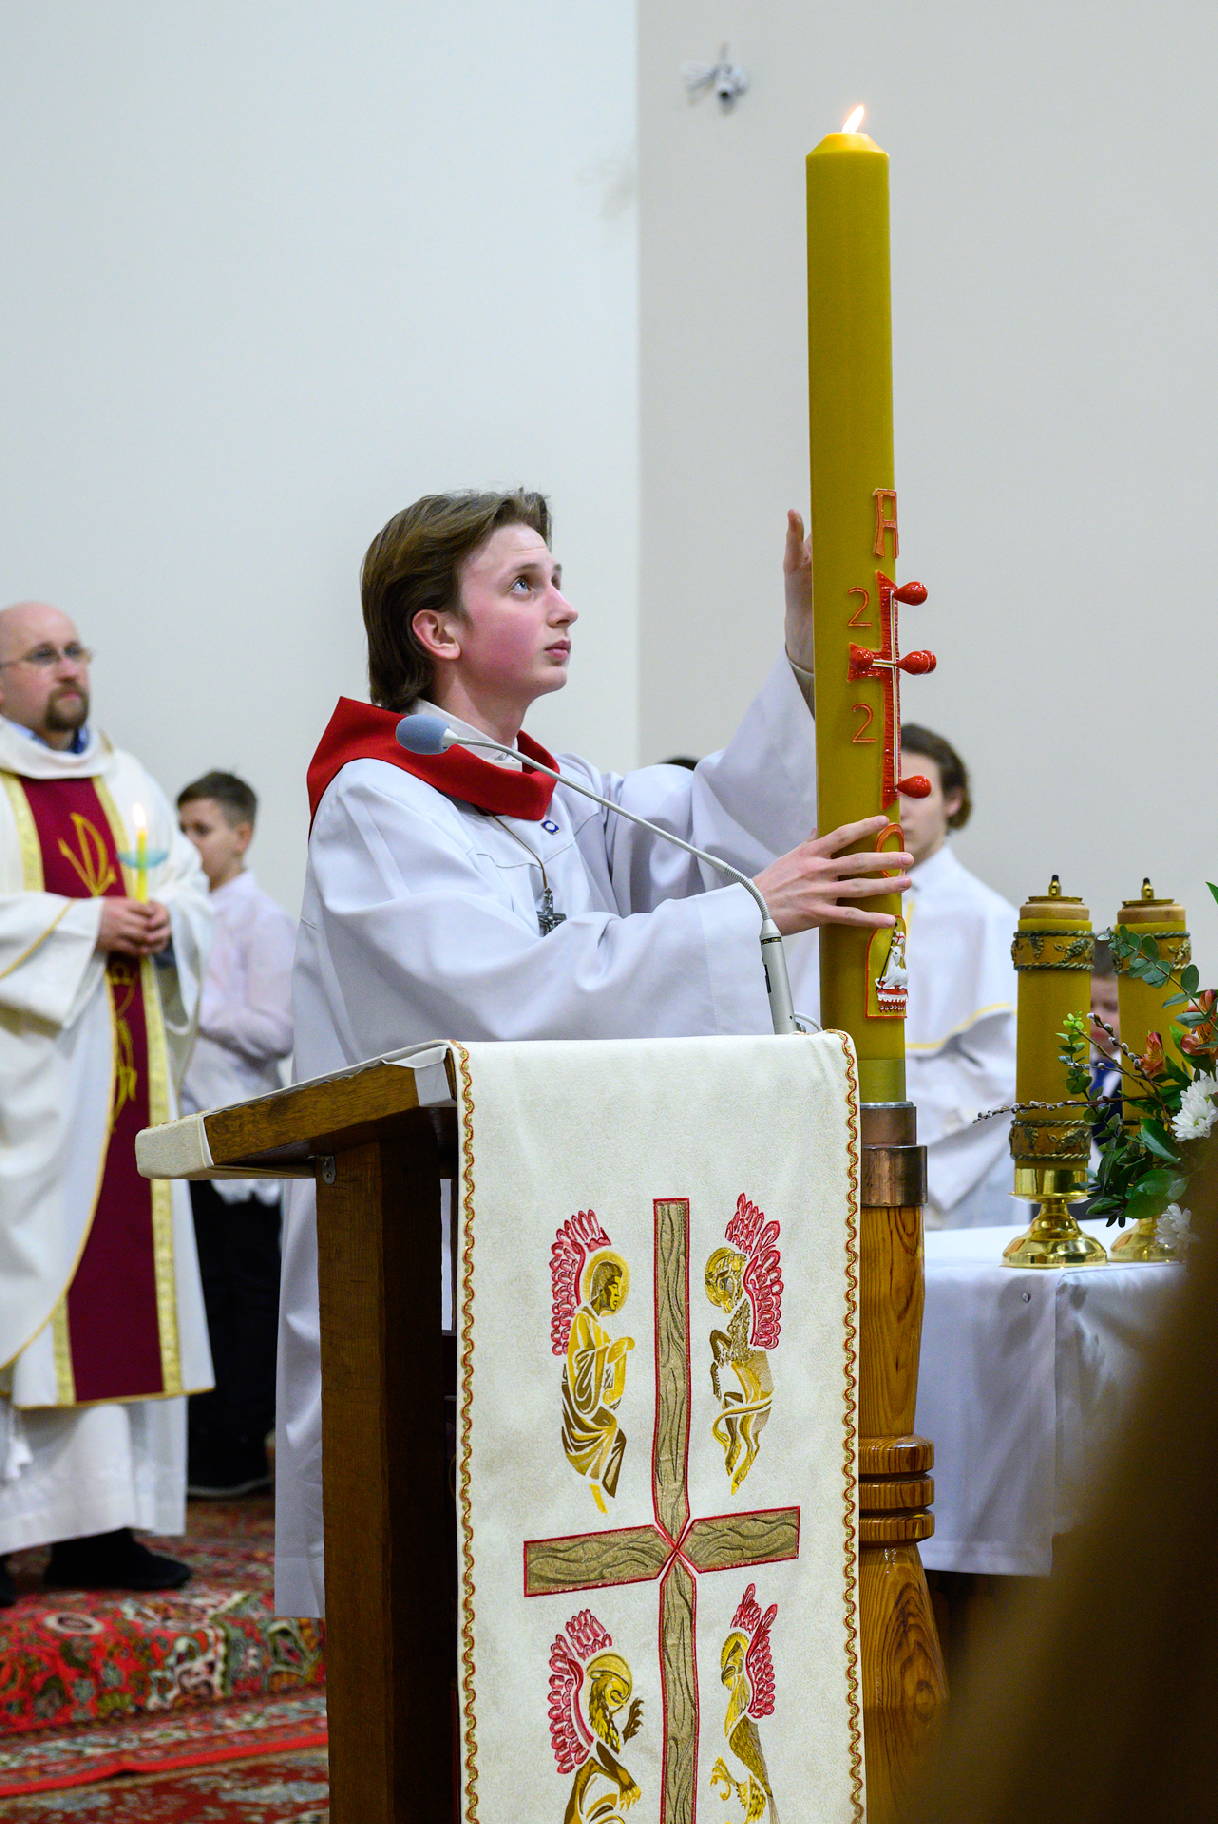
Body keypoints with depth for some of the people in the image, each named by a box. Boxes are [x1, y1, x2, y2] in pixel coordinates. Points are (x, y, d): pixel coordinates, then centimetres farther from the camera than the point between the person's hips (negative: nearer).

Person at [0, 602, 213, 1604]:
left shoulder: (129, 786, 19)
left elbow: (193, 895, 18)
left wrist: (165, 924, -3)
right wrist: (85, 927, -15)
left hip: (125, 1077, 6)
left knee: (123, 1284, 3)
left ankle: (99, 1524, 7)